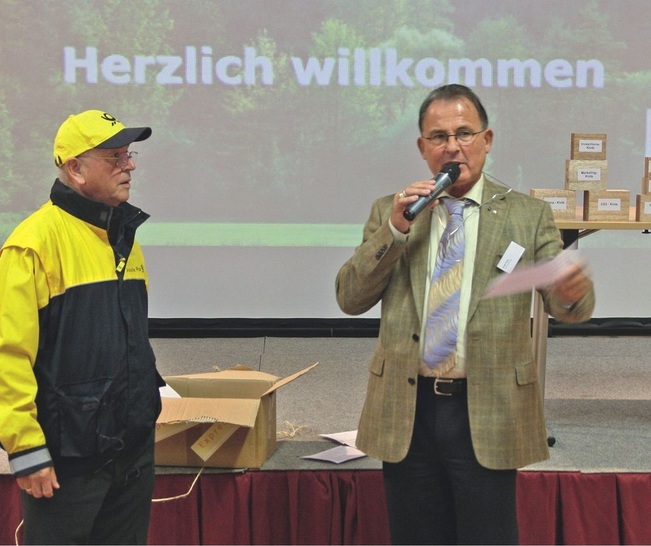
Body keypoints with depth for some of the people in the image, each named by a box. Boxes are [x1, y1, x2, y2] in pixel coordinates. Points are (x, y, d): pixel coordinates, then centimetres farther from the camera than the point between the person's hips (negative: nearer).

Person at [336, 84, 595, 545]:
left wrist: (572, 293, -29)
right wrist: (394, 230, -12)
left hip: (487, 413, -2)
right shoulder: (391, 211, 8)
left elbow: (566, 305, -4)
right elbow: (350, 298, 1)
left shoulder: (528, 215, 3)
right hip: (407, 409, 2)